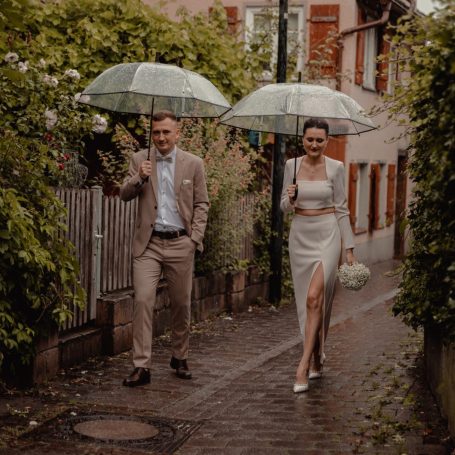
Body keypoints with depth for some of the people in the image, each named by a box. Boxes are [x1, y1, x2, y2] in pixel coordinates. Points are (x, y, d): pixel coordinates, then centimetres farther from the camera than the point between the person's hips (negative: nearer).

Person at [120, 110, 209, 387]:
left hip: (180, 243, 0)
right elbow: (124, 195, 3)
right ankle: (142, 366, -9)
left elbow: (202, 204, 6)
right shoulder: (140, 160, 5)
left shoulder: (194, 164, 3)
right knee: (143, 300, -11)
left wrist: (195, 238, -4)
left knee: (182, 304, 9)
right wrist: (139, 178, -16)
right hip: (148, 243, 0)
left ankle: (180, 358, 27)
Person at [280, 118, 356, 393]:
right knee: (307, 301, 9)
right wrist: (290, 198, -15)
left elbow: (342, 209, 2)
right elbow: (284, 207, 9)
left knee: (314, 298, -15)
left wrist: (349, 248, 0)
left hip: (327, 235, -3)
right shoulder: (292, 165, 4)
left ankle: (304, 367, -15)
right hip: (300, 235, 4)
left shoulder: (335, 168, -2)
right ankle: (317, 361, 21)